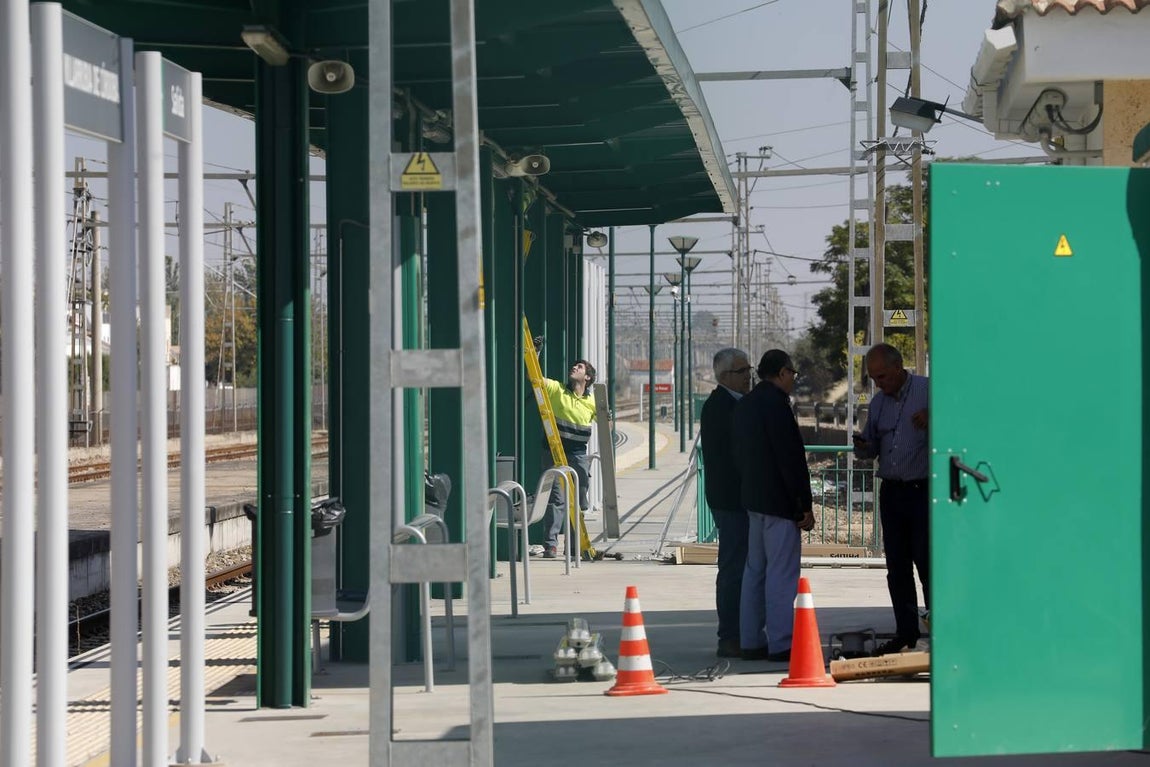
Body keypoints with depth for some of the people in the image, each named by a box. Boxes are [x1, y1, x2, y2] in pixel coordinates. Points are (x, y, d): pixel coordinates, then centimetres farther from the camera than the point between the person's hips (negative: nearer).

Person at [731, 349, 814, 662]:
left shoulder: (744, 405, 13)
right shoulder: (775, 404, -15)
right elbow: (791, 458, -18)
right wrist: (806, 505, -14)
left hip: (753, 500, 9)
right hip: (779, 501, -9)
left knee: (754, 570, 12)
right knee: (782, 573, -7)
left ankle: (751, 641, 15)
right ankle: (780, 644, -8)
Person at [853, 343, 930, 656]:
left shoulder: (929, 390, -5)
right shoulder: (878, 402, 15)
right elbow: (873, 446, 21)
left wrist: (932, 423, -27)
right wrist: (863, 447, -2)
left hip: (923, 490, -6)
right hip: (891, 491, 7)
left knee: (927, 562, -8)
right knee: (897, 566, 8)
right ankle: (905, 633, 14)